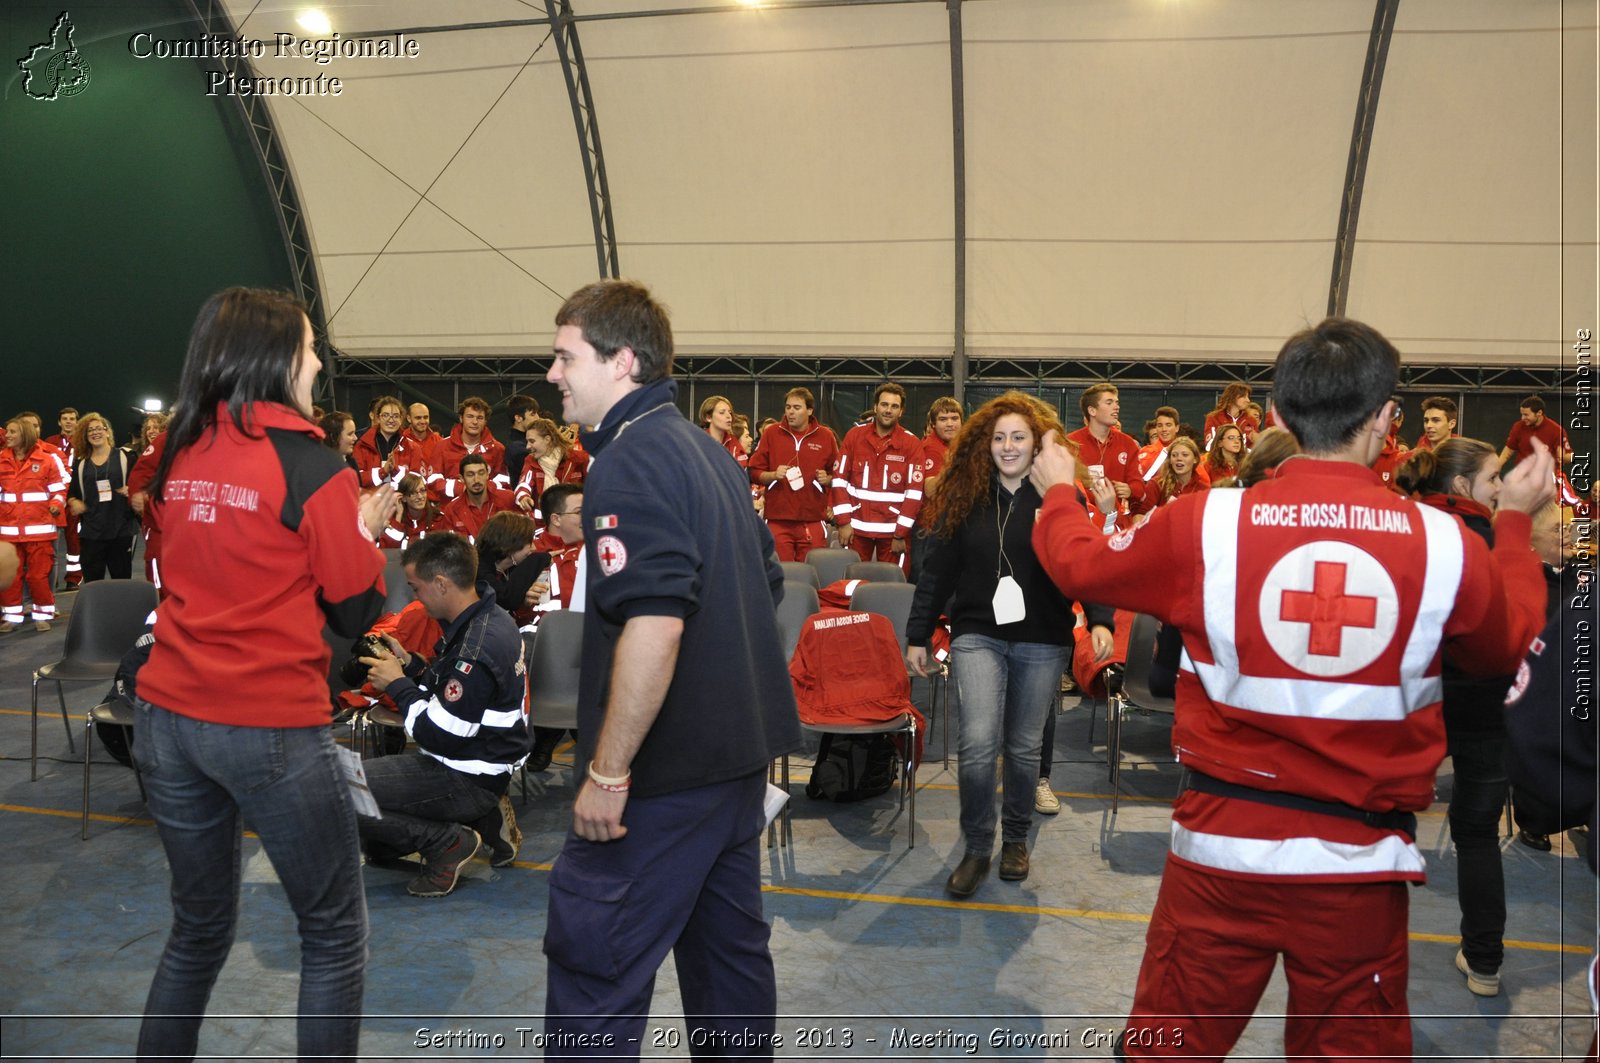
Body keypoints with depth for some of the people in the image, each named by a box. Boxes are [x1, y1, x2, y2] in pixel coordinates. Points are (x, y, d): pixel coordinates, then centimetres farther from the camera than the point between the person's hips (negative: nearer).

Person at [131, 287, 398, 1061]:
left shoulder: (180, 458, 6)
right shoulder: (311, 466, -12)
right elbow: (357, 611, -6)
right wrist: (366, 528, 9)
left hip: (167, 716, 7)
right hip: (272, 727, -6)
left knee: (198, 927, 21)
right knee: (335, 936, 9)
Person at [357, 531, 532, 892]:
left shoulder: (478, 647, -28)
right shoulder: (486, 618, 3)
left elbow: (440, 737, -23)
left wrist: (397, 685, -11)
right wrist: (409, 663, 3)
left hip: (469, 779, -10)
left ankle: (446, 841, -8)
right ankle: (483, 818, 14)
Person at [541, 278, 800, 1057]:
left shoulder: (632, 461, -17)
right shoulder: (709, 451, 13)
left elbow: (653, 624, -27)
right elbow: (766, 583, 20)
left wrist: (609, 771, -22)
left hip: (670, 764, -10)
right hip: (741, 746, 10)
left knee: (592, 962, 0)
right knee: (729, 941, 20)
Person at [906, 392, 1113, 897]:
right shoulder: (964, 497, 3)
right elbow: (937, 571, 7)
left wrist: (1100, 620, -22)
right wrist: (917, 635, 7)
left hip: (1041, 641, 0)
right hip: (978, 635, 0)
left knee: (1024, 746, 10)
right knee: (978, 742, -13)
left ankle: (1015, 838, 32)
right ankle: (976, 848, 6)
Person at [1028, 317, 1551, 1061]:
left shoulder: (1207, 523, -11)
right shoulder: (1445, 543, -7)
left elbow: (1082, 566, 7)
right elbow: (1507, 645, 15)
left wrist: (1058, 492, 27)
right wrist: (1514, 522, 29)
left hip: (1225, 842, -1)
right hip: (1362, 859, 1)